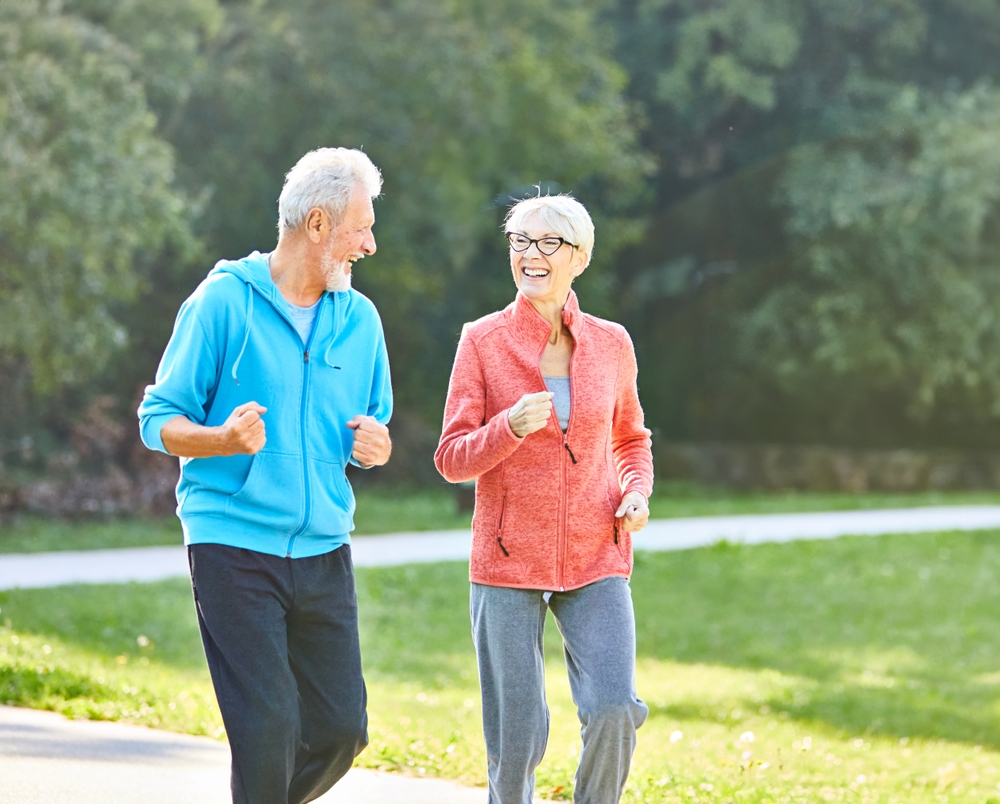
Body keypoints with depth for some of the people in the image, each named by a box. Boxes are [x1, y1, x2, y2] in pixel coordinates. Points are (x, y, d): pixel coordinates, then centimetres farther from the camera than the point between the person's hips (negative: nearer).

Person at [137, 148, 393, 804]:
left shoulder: (360, 319, 12)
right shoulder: (223, 301, -3)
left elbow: (373, 432, 20)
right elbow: (159, 420, -1)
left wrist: (374, 447, -4)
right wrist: (224, 439, -21)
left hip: (323, 550, 5)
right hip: (234, 546, -5)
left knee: (342, 728, 2)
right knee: (267, 726, -11)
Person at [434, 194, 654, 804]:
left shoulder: (611, 344, 4)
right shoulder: (483, 341, -2)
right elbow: (452, 458, -3)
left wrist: (637, 494, -1)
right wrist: (511, 427, -22)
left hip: (596, 561, 1)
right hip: (508, 560, -1)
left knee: (615, 712, -16)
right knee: (516, 738, 0)